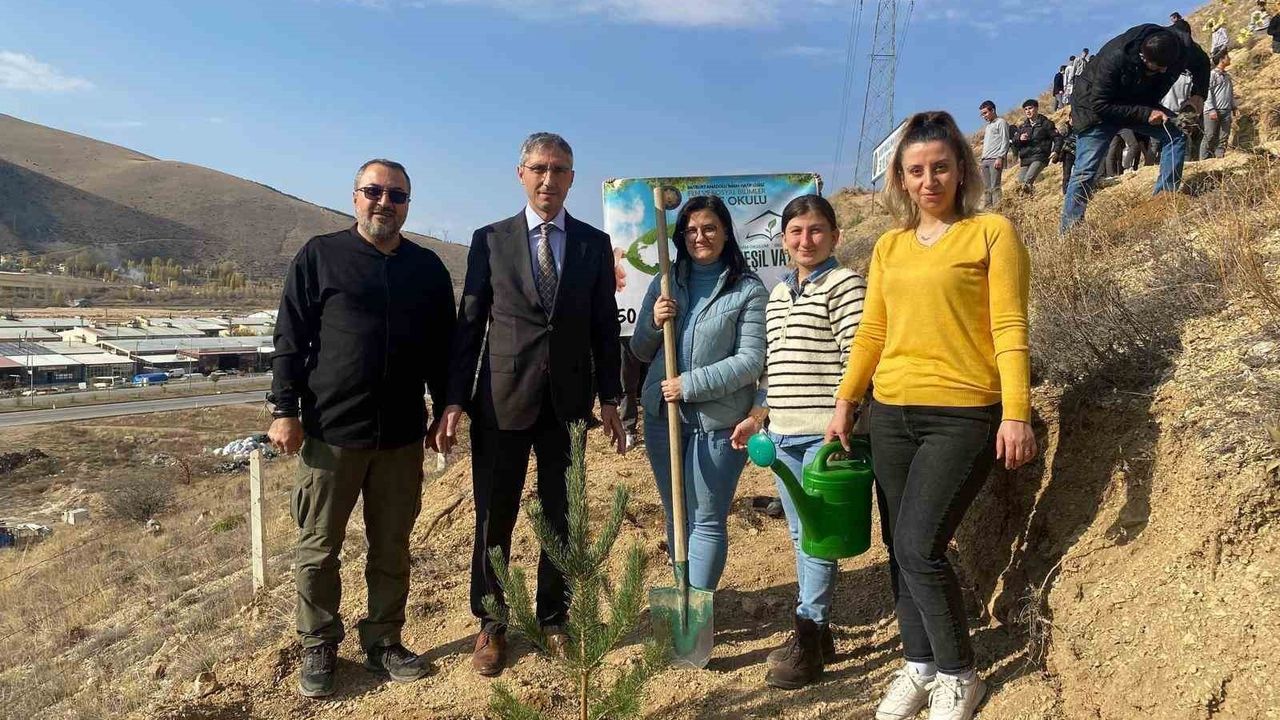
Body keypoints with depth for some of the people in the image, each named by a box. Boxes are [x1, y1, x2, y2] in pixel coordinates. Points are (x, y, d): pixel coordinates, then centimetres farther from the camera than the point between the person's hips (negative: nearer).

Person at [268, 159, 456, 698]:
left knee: (392, 549, 10)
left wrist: (446, 408, 11)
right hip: (330, 430, -2)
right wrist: (285, 410, -6)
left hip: (402, 435, 3)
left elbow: (441, 346, 14)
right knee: (318, 549, 8)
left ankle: (383, 643, 25)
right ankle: (318, 649, 23)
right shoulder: (319, 256, 1)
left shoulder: (428, 268, 9)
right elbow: (290, 338, -1)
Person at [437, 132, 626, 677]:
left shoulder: (595, 244, 6)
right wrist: (455, 401, -3)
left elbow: (604, 327, 7)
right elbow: (469, 324, 2)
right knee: (493, 518, 7)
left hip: (568, 402, 1)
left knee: (561, 518, 10)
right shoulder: (490, 240, 2)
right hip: (502, 401, -1)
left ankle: (553, 619, 27)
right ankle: (491, 625, 24)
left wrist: (609, 399, 2)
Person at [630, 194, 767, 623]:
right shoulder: (665, 284, 9)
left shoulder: (748, 291, -5)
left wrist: (692, 384, -18)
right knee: (677, 518, 15)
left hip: (718, 422, -5)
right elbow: (640, 353, 13)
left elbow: (751, 361, -12)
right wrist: (653, 323, -9)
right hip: (663, 416, 5)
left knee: (706, 521, 0)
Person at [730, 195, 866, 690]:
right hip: (782, 433, 8)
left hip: (824, 432, -7)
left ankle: (807, 640, 6)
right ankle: (816, 633, 23)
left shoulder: (844, 284, -4)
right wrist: (755, 418, 18)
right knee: (800, 535, 12)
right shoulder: (778, 293, 17)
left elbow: (859, 357, -13)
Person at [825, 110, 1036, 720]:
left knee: (920, 547, -10)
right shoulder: (889, 246, 12)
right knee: (899, 549, 10)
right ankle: (919, 665, 28)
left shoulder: (991, 233, -3)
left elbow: (1009, 329, -9)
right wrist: (845, 401, 9)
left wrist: (1016, 413, -16)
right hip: (891, 416, 6)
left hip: (962, 416, -5)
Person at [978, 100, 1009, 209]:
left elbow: (1005, 142, -7)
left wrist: (1000, 158, -16)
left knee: (995, 187, -14)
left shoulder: (1001, 122, 1)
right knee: (986, 188, 4)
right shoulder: (988, 125, 25)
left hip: (995, 159, -8)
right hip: (985, 160, 8)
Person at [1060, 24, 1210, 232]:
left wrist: (1198, 94, -12)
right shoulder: (1115, 58, -36)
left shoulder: (1181, 45, -20)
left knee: (1177, 136, -13)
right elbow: (1099, 105, -30)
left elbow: (1202, 62, 4)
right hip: (1098, 109, -5)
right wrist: (1145, 114, -32)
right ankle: (1070, 232, -11)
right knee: (1085, 171, -15)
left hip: (1142, 104, 5)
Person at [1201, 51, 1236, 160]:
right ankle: (1204, 161, -3)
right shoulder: (1212, 74, -5)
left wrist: (1233, 106, 19)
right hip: (1213, 111, -7)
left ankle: (1220, 158, 7)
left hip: (1226, 111, 7)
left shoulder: (1227, 75, 18)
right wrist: (1211, 109, -17)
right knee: (1210, 137, -6)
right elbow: (1207, 92, -11)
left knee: (1223, 138, 4)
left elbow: (1231, 92, 25)